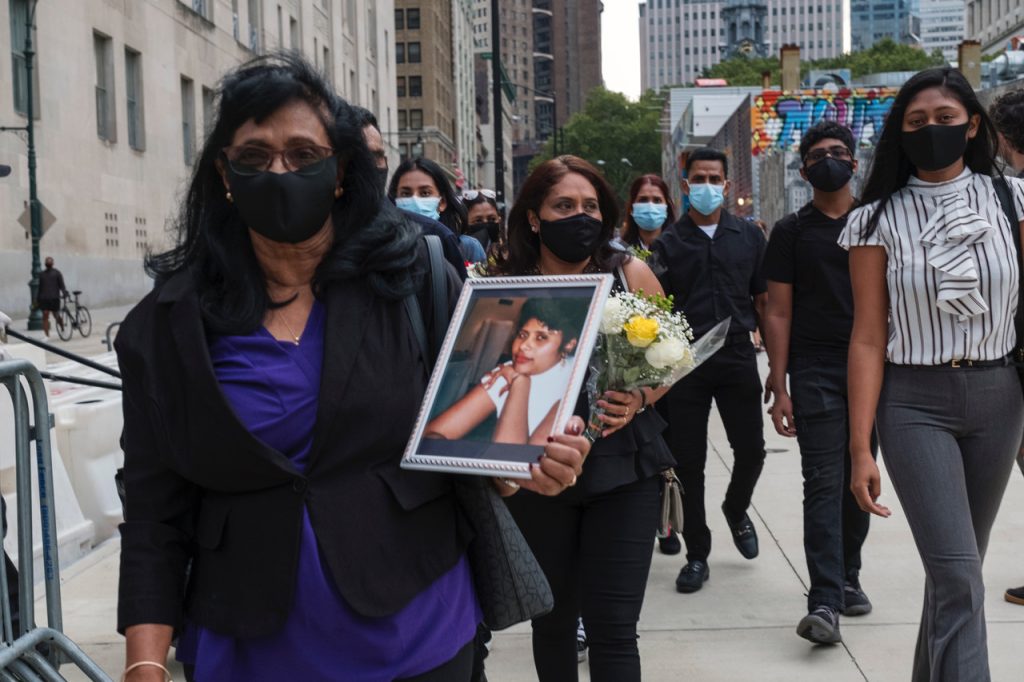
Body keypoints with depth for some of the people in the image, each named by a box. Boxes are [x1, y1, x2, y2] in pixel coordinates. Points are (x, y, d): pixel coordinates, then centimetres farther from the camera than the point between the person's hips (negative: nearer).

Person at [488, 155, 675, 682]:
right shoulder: (502, 284, -2)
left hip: (621, 467, -1)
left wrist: (639, 399, -14)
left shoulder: (630, 273, -2)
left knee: (613, 626, -2)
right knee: (551, 620, 15)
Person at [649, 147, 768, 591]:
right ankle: (697, 555, 16)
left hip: (737, 356, 1)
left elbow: (763, 302, 10)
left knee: (751, 450, 4)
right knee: (688, 460, 3)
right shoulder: (669, 243, 4)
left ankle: (736, 510, 37)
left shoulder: (748, 237, 8)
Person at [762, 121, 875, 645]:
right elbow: (778, 313, 2)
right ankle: (825, 602, -10)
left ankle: (848, 577, 27)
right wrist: (779, 387, -4)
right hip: (816, 371, -2)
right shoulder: (791, 232, 5)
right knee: (824, 484, -7)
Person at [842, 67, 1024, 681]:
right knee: (960, 578, -10)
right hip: (914, 403, -2)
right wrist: (861, 448, -7)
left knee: (957, 567, 14)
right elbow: (869, 339, -3)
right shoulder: (879, 220, -2)